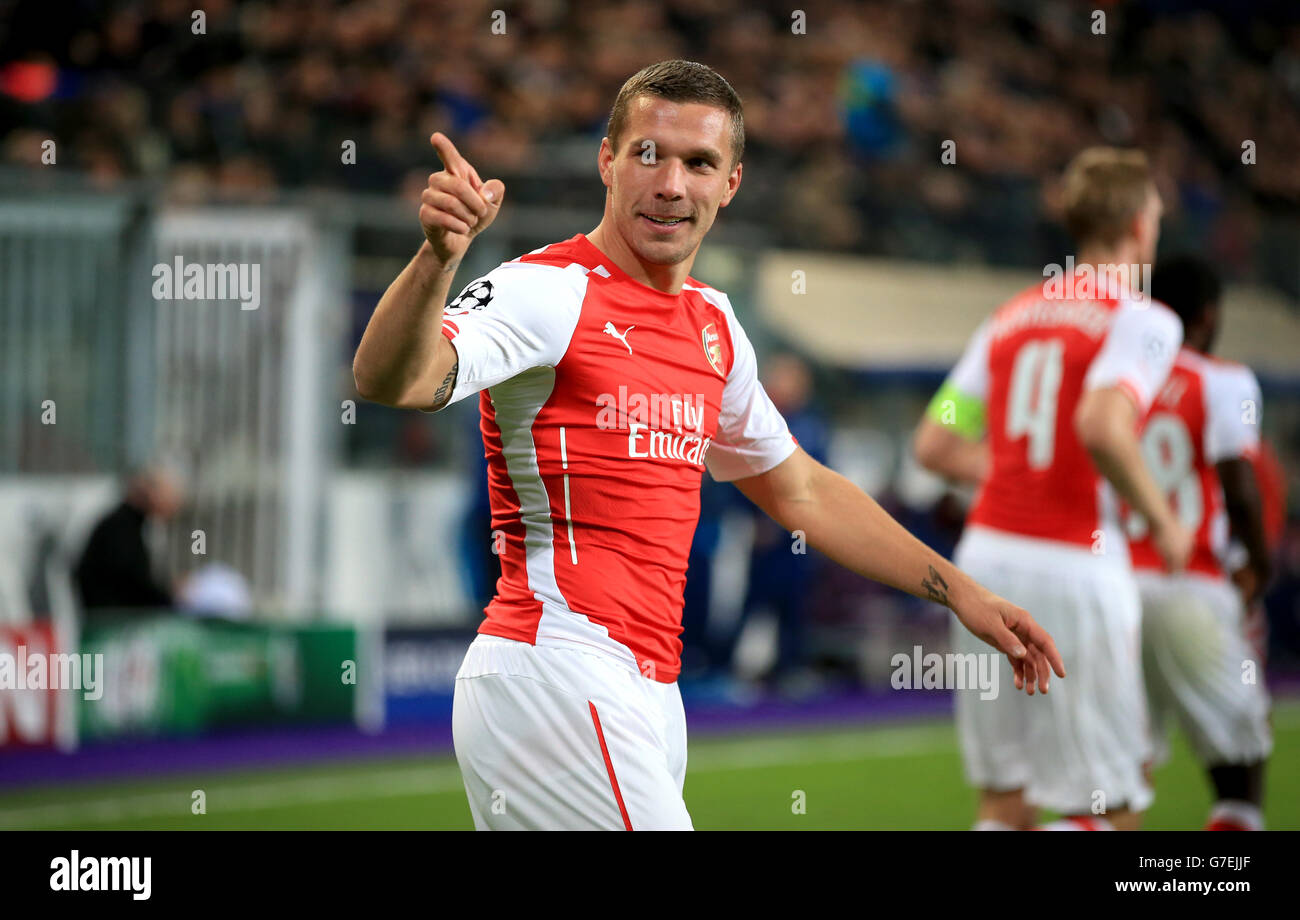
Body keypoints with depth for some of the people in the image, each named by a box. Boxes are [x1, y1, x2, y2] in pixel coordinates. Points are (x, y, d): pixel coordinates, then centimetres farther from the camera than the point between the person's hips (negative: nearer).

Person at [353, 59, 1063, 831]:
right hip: (554, 674, -8)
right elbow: (392, 383, -26)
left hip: (648, 694, 8)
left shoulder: (713, 325, 16)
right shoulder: (551, 291, -8)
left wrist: (959, 592, 28)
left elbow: (799, 490, 30)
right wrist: (439, 256, -44)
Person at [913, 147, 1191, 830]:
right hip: (1073, 569, -6)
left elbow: (935, 445, 12)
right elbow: (1101, 424, -23)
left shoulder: (1009, 318, 14)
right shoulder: (1143, 320, -5)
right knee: (1107, 811, 1)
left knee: (1005, 799, 12)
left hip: (986, 551, 6)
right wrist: (1162, 520, -9)